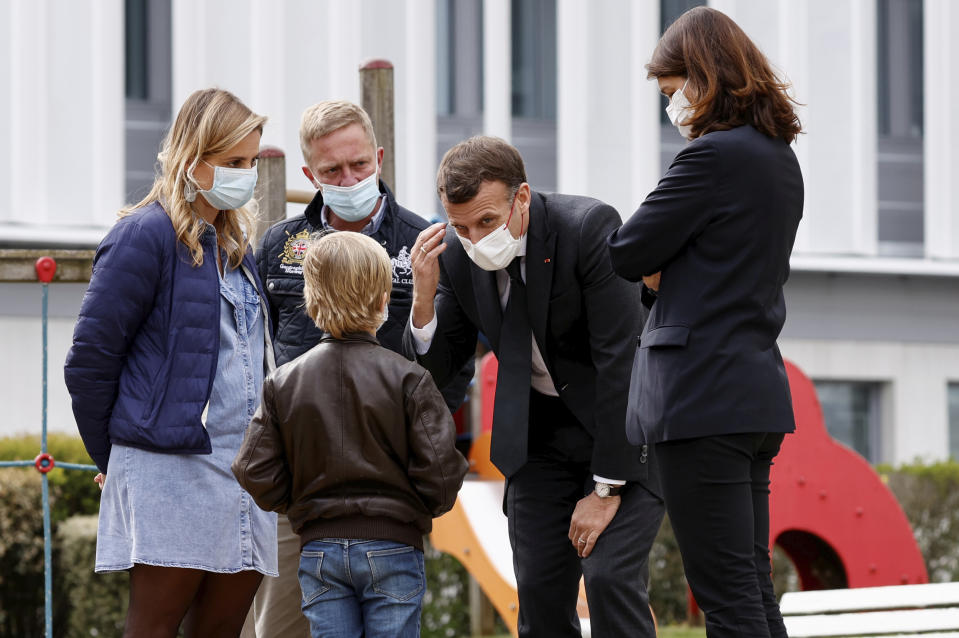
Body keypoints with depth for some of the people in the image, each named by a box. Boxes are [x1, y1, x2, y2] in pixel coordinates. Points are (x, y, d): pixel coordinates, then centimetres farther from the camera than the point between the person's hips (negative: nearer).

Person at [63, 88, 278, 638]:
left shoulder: (234, 245, 17)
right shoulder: (147, 237, -7)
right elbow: (90, 358, -7)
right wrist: (110, 457, 1)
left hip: (245, 467, 7)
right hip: (171, 468, -7)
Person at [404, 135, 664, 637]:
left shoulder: (589, 228, -23)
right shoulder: (455, 254, -8)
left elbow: (621, 359, -22)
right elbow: (437, 368, -1)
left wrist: (605, 489, -20)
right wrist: (423, 297, -22)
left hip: (624, 424, -5)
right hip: (539, 432, 5)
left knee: (610, 578, -17)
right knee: (540, 594, -2)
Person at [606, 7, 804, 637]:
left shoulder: (713, 155, -14)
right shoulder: (780, 158, 15)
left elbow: (630, 254, -9)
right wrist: (660, 275, 6)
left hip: (703, 398, -9)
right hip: (758, 393, 9)